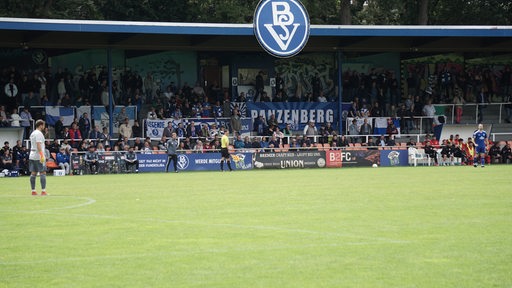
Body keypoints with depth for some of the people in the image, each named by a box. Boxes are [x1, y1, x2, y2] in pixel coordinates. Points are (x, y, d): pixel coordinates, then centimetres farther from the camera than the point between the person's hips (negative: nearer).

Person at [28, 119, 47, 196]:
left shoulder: (32, 133, 17)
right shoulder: (39, 133, -11)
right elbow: (38, 145, -20)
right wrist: (42, 156, -23)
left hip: (32, 156, 9)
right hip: (38, 156, -9)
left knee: (33, 173, 7)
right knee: (43, 173, -7)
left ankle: (33, 191, 8)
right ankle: (43, 191, -11)